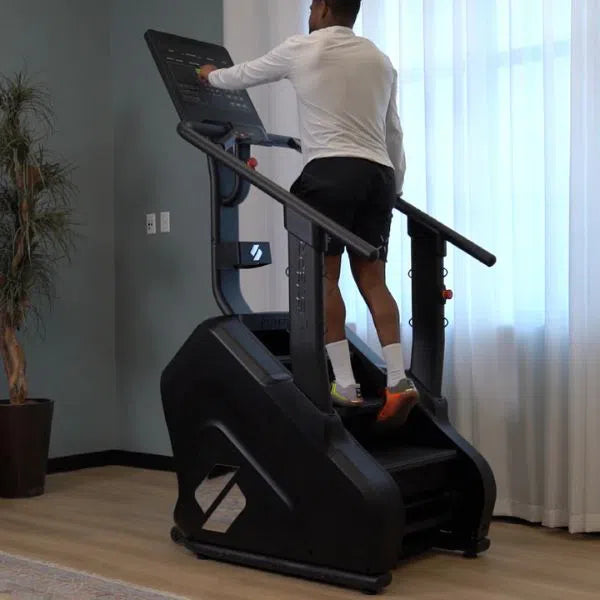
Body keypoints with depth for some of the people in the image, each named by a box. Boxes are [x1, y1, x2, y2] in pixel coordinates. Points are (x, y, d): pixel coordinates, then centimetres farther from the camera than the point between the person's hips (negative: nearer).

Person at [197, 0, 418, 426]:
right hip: (378, 174, 5)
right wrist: (397, 185, 32)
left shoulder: (301, 49, 8)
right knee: (372, 280, 4)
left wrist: (211, 76, 42)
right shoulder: (380, 59, 22)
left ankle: (345, 386, -8)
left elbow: (245, 75, 22)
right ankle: (399, 380, -6)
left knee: (324, 277, -3)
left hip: (330, 171, -5)